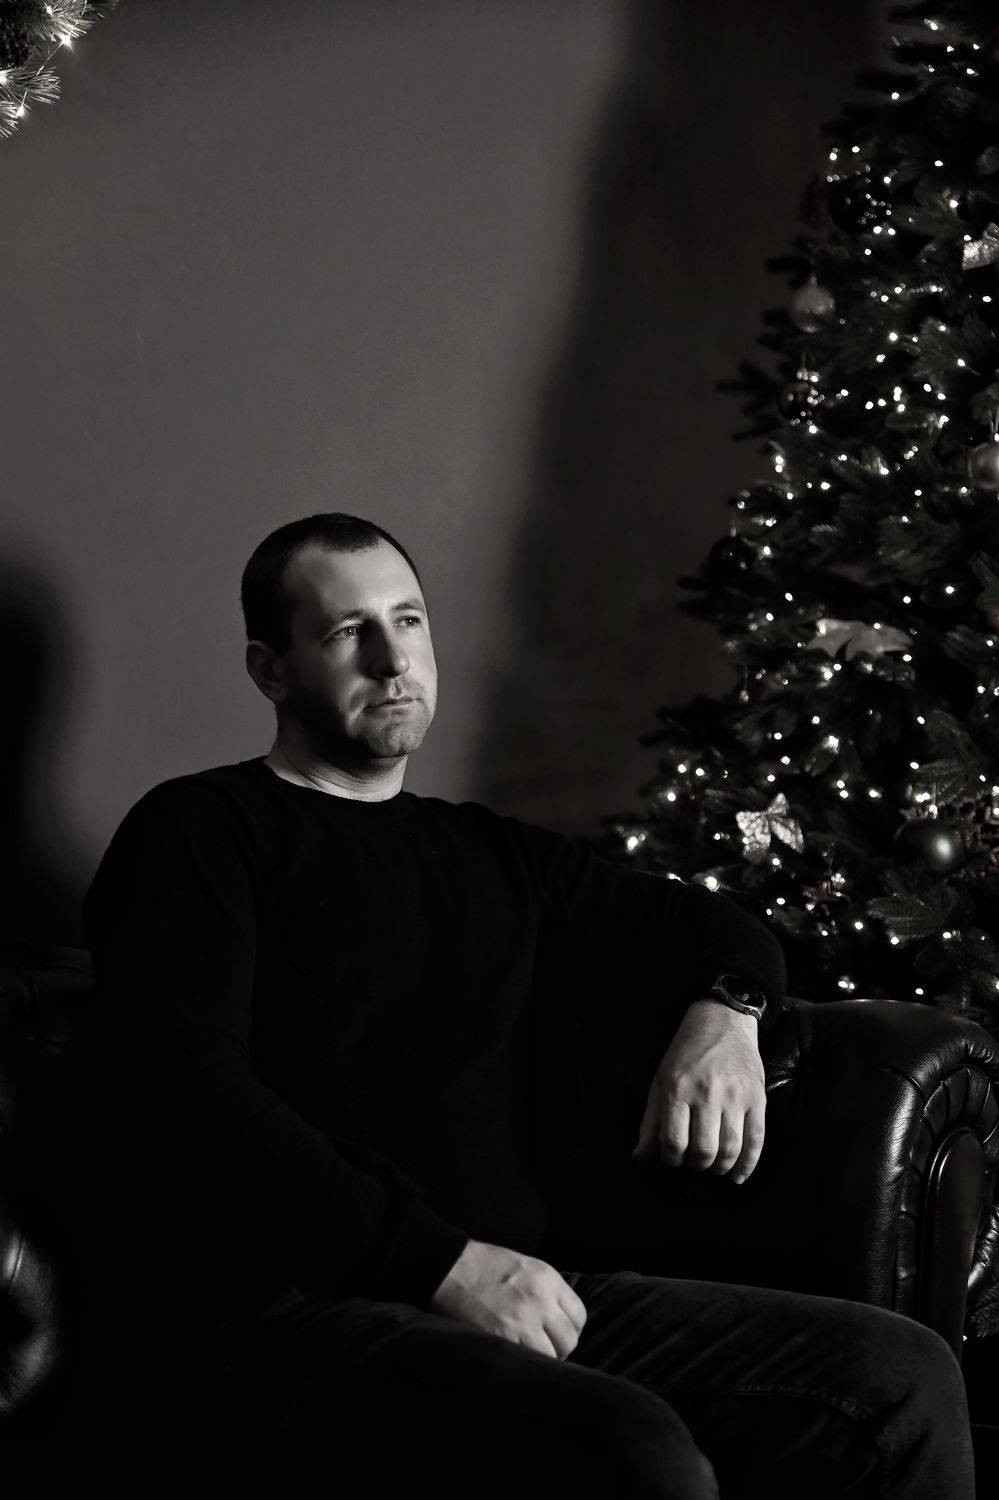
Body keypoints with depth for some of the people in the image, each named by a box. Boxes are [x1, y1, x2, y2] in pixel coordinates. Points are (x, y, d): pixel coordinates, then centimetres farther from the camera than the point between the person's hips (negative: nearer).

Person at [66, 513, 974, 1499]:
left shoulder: (491, 855, 25)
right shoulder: (198, 833, 4)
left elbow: (717, 926, 37)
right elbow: (191, 1098, -11)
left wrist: (725, 1011, 10)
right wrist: (446, 1264, -17)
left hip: (506, 1301, 7)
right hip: (274, 1322, -7)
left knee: (901, 1378, -10)